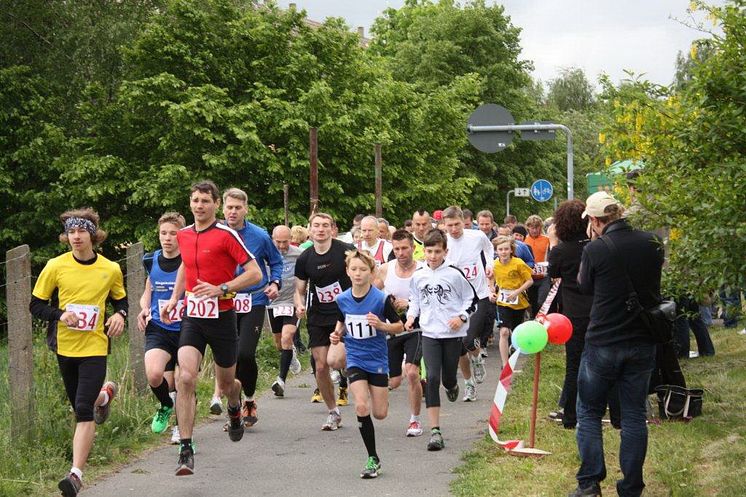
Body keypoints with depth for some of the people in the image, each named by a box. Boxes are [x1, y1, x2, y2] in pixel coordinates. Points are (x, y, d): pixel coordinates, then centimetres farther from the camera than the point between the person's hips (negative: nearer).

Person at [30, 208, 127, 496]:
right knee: (79, 405, 19)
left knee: (83, 412, -15)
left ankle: (76, 474, -15)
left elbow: (120, 299, 16)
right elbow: (36, 305, 1)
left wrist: (120, 315, -7)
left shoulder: (111, 269, -2)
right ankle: (105, 394, 55)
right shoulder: (55, 266, -5)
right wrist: (61, 315, -18)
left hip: (94, 346, -2)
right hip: (64, 346, 3)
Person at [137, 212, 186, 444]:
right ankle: (166, 405, 11)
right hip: (158, 328, 2)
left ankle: (181, 426, 30)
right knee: (154, 375, -22)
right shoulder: (152, 261, 4)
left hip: (186, 329, -2)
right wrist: (144, 309, 0)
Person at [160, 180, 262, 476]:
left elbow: (255, 273, -12)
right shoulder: (183, 235, 7)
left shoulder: (226, 235, -10)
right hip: (192, 317, 3)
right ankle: (186, 450, -16)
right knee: (185, 378, -17)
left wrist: (221, 289, -21)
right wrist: (174, 298, 19)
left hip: (221, 316, -3)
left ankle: (235, 408, 52)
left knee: (226, 383, 12)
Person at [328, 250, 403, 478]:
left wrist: (381, 325, -23)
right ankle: (373, 459, -5)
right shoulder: (342, 299, -3)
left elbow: (399, 326, -5)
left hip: (377, 359, -1)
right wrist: (337, 334, -4)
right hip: (355, 359, 1)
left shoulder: (381, 299, -13)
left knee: (380, 414, 4)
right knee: (362, 407, -15)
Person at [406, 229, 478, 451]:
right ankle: (435, 431, -12)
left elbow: (472, 299, 2)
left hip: (453, 333, -1)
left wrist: (461, 317, -12)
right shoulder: (418, 276, 2)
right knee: (432, 378, -11)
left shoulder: (454, 274, -7)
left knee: (448, 378, 6)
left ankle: (452, 386, 49)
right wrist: (411, 316, 2)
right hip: (429, 334, 1)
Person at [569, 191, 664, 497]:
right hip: (643, 343, 3)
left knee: (589, 413, 11)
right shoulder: (653, 244, -3)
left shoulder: (595, 250, -15)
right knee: (635, 415, 10)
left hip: (603, 343, -3)